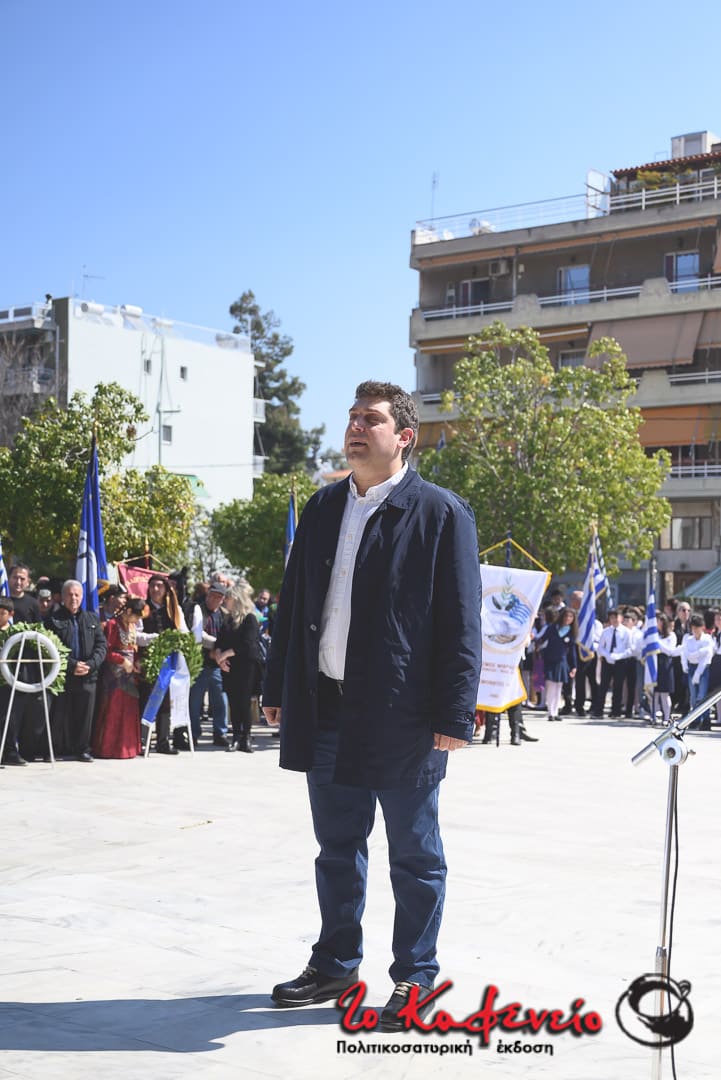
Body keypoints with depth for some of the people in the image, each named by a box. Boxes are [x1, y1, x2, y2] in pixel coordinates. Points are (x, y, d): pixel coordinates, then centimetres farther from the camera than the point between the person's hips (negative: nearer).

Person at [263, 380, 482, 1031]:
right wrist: (278, 690, 12)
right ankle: (335, 967, 33)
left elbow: (461, 623, -9)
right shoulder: (322, 509, 11)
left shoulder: (441, 513, -6)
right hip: (327, 710, 6)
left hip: (402, 714, -5)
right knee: (337, 848, 17)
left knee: (414, 856, 8)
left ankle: (416, 979, 22)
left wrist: (454, 714, -14)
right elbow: (293, 604, 15)